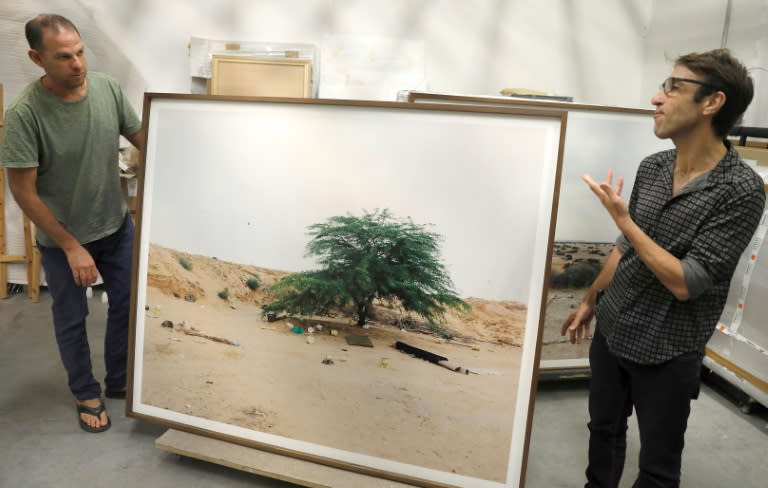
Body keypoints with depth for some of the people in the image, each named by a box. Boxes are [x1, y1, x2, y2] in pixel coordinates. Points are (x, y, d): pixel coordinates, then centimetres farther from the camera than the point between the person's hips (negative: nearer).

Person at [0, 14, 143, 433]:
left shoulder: (107, 88, -11)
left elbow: (143, 139, 1)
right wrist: (71, 246, -18)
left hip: (118, 226, 4)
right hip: (61, 238, -4)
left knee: (127, 305, 15)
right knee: (71, 319, 14)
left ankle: (119, 382, 38)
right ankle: (86, 394, 36)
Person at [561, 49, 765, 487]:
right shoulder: (652, 167, 0)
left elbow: (685, 283, -23)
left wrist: (622, 218, -22)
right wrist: (590, 301, 19)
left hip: (667, 353, -5)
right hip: (611, 331, 6)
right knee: (604, 433, 21)